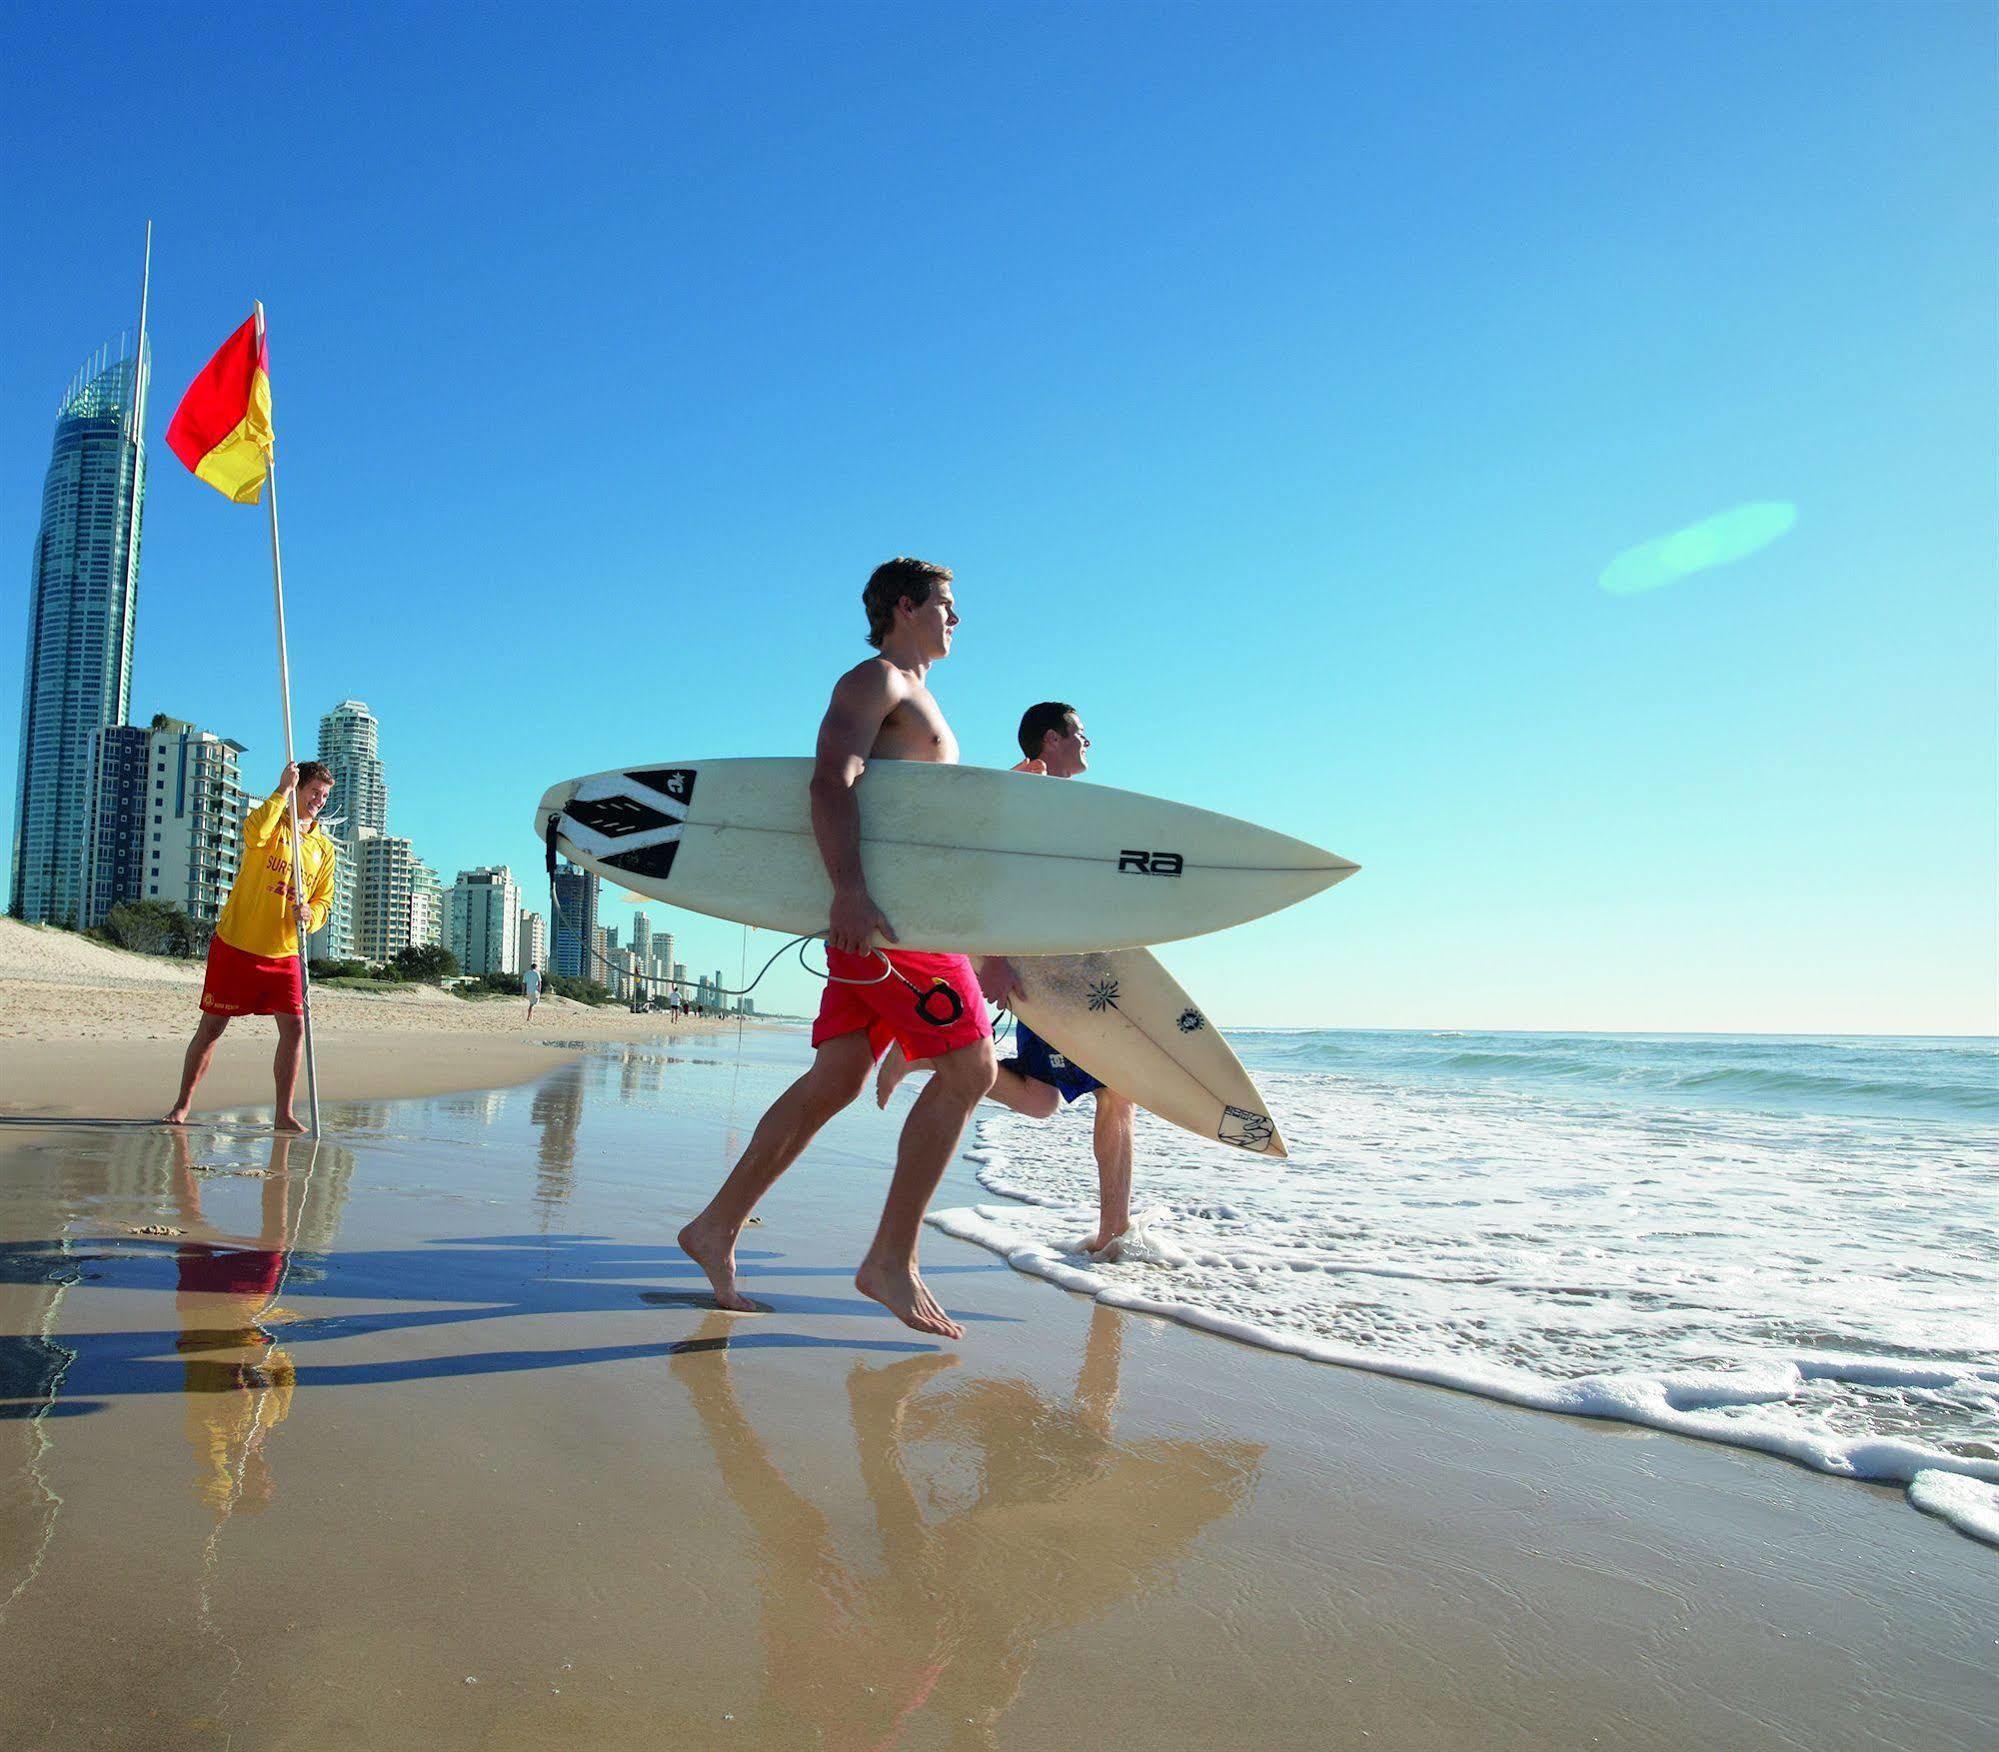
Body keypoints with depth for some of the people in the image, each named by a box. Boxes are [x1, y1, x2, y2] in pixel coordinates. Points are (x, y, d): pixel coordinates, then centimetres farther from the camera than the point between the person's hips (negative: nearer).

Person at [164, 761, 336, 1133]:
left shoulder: (324, 847, 9)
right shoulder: (271, 822, -3)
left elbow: (323, 901, 10)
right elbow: (253, 833, -29)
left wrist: (309, 916, -13)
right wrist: (282, 790, -23)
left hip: (284, 953, 4)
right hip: (236, 944, -4)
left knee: (294, 1027, -5)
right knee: (212, 1026, 5)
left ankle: (283, 1114, 3)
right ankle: (181, 1106, 20)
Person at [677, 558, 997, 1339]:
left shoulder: (915, 698, 29)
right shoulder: (874, 681, -2)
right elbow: (830, 780, -18)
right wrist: (850, 889, -33)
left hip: (904, 914, 10)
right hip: (876, 907, -10)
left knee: (834, 1082, 7)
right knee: (967, 1068, -12)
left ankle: (716, 1230, 14)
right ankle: (891, 1260, -8)